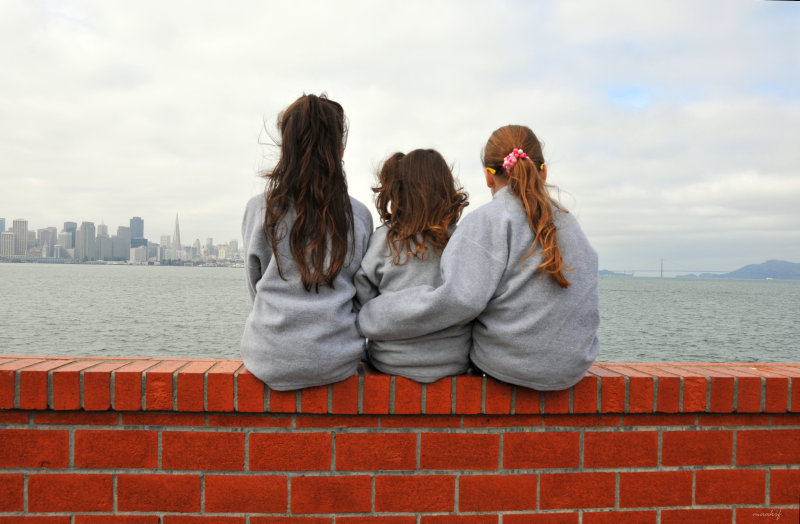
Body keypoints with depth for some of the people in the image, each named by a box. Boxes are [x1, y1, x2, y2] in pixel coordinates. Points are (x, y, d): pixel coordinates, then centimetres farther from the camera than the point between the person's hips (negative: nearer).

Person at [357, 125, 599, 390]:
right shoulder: (569, 221, 9)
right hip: (574, 367, 6)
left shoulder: (488, 220, -12)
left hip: (507, 365, -6)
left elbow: (459, 298, -26)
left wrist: (368, 317, -19)